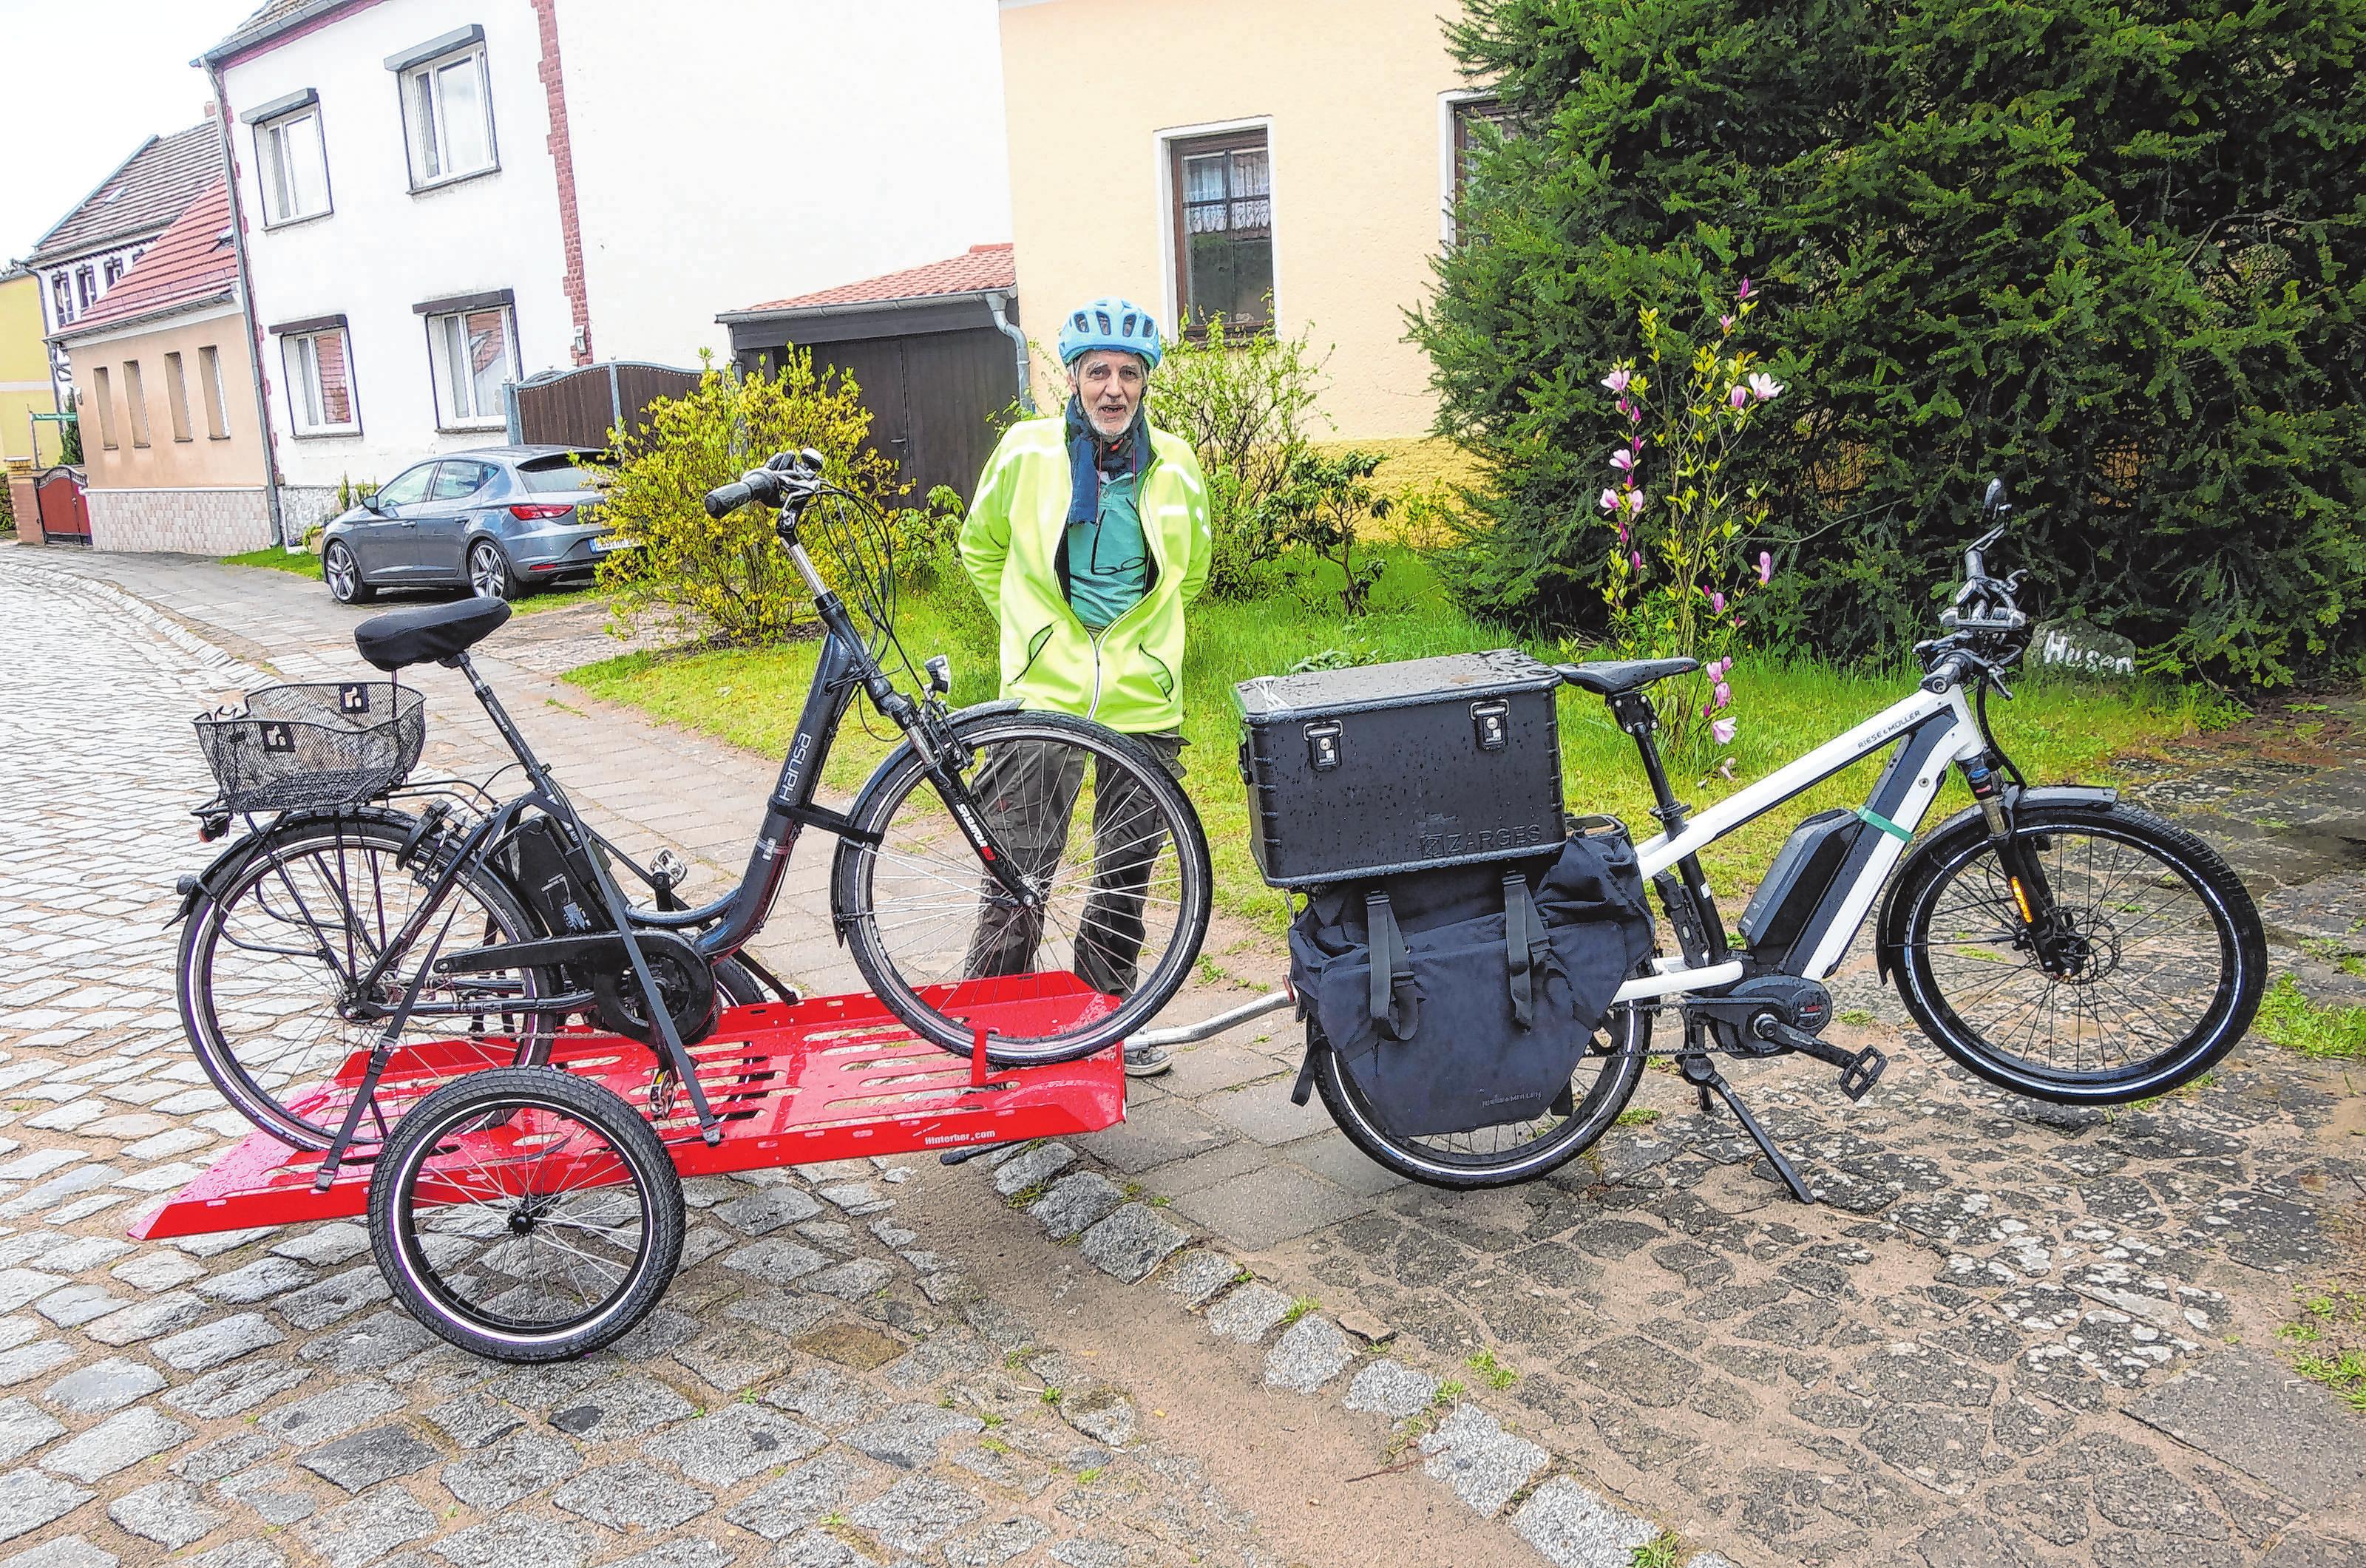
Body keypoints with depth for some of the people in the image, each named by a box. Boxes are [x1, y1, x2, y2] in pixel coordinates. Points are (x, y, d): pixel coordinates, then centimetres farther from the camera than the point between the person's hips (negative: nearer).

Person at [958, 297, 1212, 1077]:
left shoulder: (1175, 464, 3)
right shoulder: (1026, 449, -3)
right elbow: (981, 549, 14)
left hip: (1144, 705, 3)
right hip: (1044, 699, -2)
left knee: (1125, 881, 13)